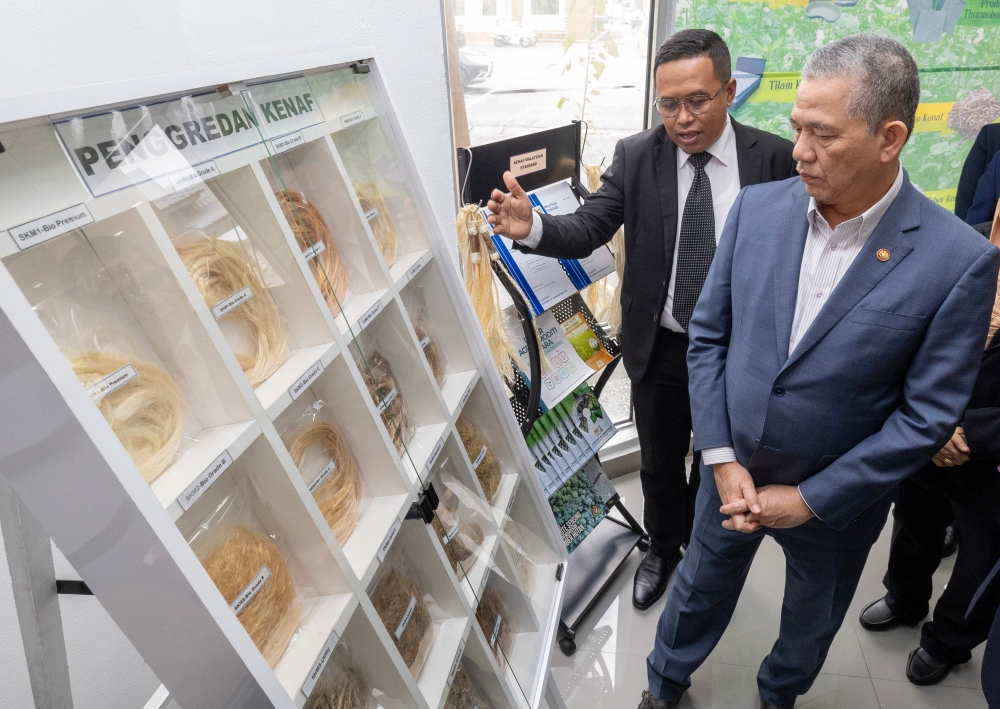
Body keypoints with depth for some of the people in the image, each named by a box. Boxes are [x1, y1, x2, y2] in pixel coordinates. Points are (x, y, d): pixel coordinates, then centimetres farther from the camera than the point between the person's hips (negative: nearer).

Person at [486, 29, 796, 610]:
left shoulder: (776, 159, -11)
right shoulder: (636, 156, -8)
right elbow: (589, 229, -14)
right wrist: (533, 227, -34)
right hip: (659, 348, 1)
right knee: (660, 465, 19)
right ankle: (664, 548, 49)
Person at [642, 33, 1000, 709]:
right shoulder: (757, 207, -11)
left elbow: (927, 416, -15)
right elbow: (708, 335, -6)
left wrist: (809, 499, -15)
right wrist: (722, 461, -10)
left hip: (837, 500, -1)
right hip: (733, 472, 2)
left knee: (811, 623, 26)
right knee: (698, 590, 24)